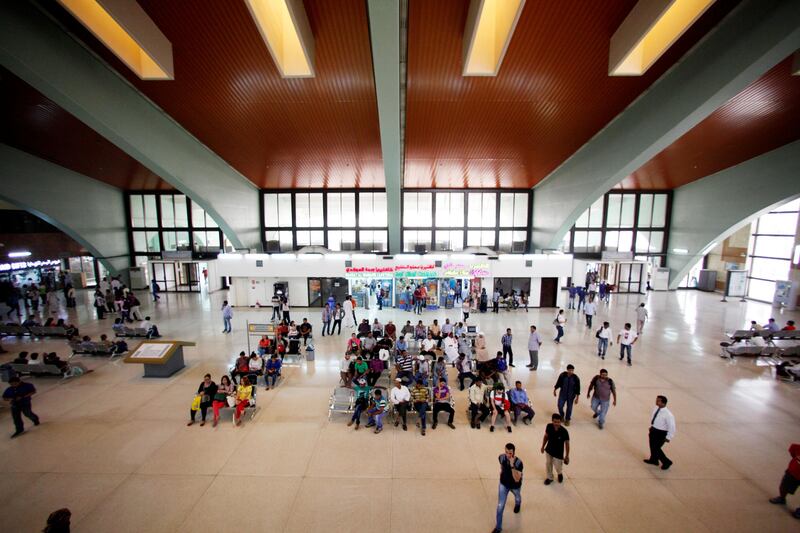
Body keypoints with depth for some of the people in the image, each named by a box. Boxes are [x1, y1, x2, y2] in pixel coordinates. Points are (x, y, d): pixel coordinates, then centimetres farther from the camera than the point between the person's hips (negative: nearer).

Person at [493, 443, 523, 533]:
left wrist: (512, 466, -52)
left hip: (515, 486, -1)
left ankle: (518, 504, 69)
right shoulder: (501, 457, -26)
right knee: (500, 506, 4)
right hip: (503, 484, 2)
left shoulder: (518, 463, -37)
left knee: (517, 497, 32)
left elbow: (517, 479, -42)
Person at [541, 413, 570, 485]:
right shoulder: (549, 426, -22)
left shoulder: (564, 431, -31)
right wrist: (543, 446, 7)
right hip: (548, 450, 3)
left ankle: (560, 474, 53)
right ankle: (550, 478, 49)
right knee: (548, 465, 21)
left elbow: (567, 443, -14)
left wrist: (567, 456, -5)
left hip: (558, 453, -3)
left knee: (558, 468, 18)